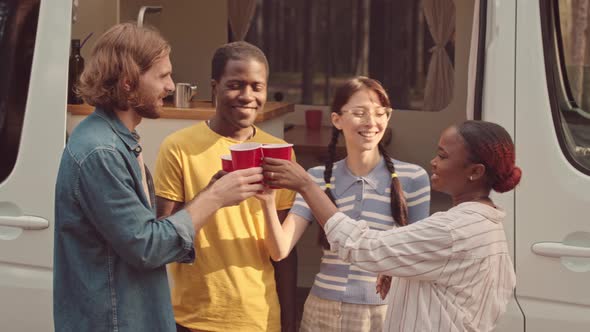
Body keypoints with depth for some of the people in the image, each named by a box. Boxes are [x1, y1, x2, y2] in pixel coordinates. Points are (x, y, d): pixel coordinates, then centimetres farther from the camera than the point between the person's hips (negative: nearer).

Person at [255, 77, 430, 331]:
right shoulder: (317, 178, -2)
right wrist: (268, 202, -25)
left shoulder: (412, 178, -8)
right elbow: (280, 250, -9)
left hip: (386, 311, -2)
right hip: (325, 310, 2)